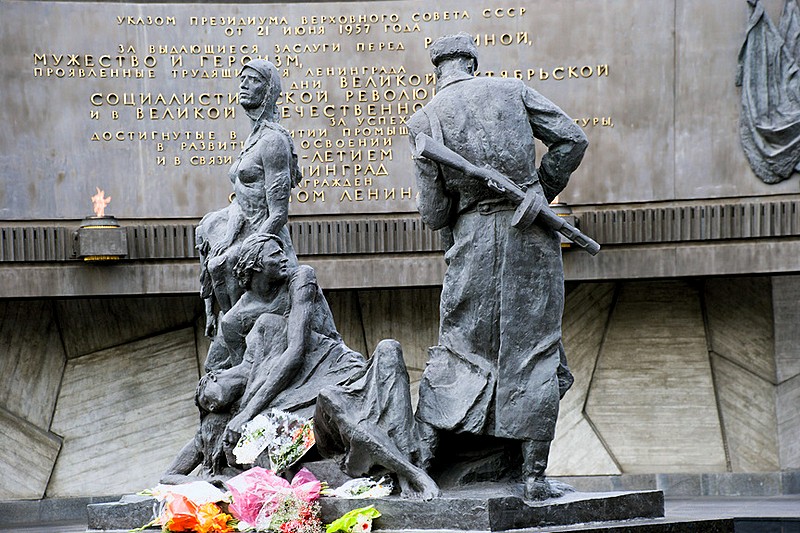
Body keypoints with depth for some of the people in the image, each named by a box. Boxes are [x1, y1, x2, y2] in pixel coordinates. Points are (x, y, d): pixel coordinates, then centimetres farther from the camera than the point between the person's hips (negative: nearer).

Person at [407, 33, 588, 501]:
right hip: (532, 233, 0)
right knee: (534, 348, 5)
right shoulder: (513, 91, 3)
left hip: (474, 238, 0)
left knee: (461, 344, 13)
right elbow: (572, 140, 2)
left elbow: (433, 210, -1)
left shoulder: (424, 120, -1)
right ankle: (535, 476, 6)